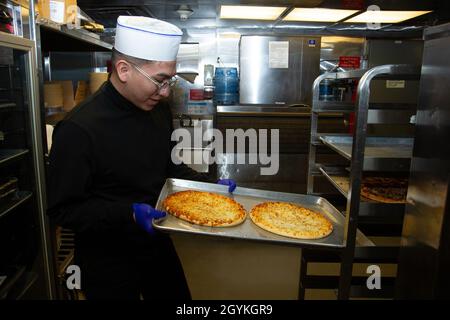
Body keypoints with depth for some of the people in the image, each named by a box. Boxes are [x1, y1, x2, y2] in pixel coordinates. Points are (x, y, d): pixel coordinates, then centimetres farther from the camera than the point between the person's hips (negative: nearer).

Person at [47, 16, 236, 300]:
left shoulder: (158, 109, -4)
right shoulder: (79, 130, -25)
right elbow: (63, 209, -19)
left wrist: (209, 184, -3)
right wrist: (129, 214, -31)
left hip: (157, 245, 6)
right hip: (108, 263, -6)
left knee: (177, 294, 22)